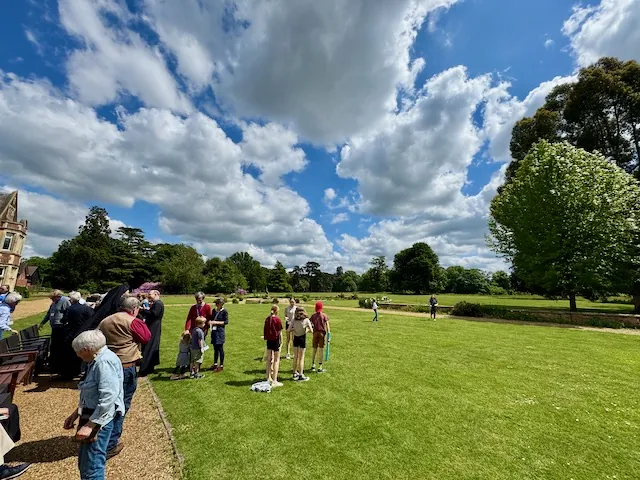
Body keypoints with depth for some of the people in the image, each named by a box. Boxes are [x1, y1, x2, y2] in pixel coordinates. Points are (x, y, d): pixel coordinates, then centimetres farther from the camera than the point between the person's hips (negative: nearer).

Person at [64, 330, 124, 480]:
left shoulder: (105, 362, -24)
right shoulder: (97, 360, 11)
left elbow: (108, 397, -29)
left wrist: (90, 425, -24)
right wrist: (76, 414, 17)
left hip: (100, 419, -10)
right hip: (92, 415, 10)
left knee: (91, 468, -2)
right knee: (84, 463, 22)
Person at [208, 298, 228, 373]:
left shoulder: (224, 311, -8)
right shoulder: (214, 310, 10)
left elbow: (226, 322, -10)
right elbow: (212, 319, 19)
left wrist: (216, 322, -15)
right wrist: (210, 322, -4)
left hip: (220, 332, -6)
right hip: (214, 331, 6)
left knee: (220, 348, 0)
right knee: (215, 348, 15)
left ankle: (221, 366, 10)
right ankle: (215, 364, 28)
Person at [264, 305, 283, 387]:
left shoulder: (267, 319, 1)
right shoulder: (277, 319, -14)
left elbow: (266, 330, 6)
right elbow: (280, 332, -11)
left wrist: (267, 339, 14)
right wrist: (281, 342, -2)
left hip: (269, 340, 6)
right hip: (276, 340, -5)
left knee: (269, 359, 17)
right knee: (276, 360, 3)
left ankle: (268, 378, 29)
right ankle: (274, 381, 3)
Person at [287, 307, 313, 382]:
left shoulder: (294, 320, -6)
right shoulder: (306, 320, -11)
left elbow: (289, 330, -10)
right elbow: (311, 331, -10)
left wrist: (295, 329, 5)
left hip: (295, 338, 3)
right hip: (302, 338, -3)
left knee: (295, 357, 17)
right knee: (301, 357, 7)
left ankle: (295, 373, 31)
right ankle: (300, 376, 14)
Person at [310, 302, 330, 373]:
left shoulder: (313, 316, 2)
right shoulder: (324, 315, -3)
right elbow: (327, 326, -7)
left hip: (315, 333, 2)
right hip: (322, 333, -2)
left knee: (314, 350, 15)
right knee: (321, 350, 5)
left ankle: (313, 366, 24)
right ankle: (320, 368, 9)